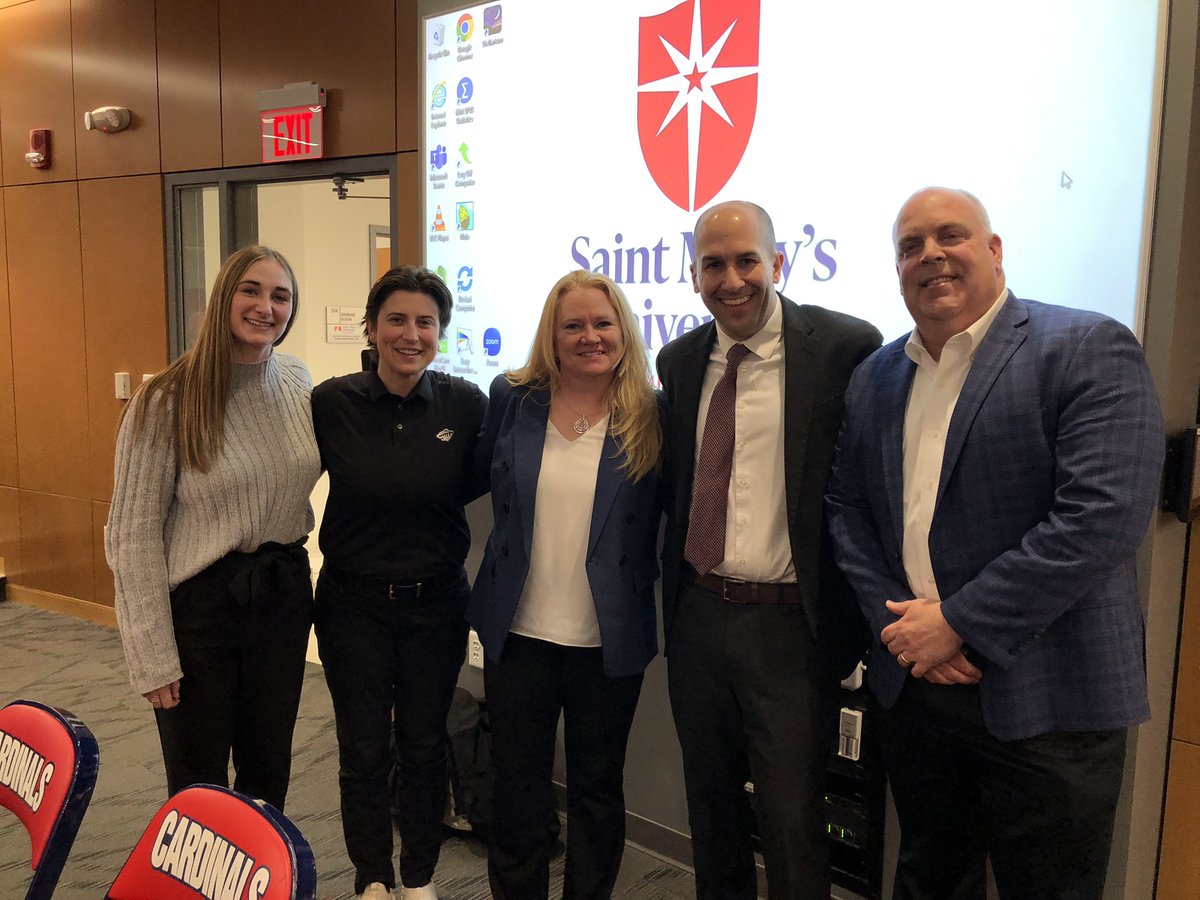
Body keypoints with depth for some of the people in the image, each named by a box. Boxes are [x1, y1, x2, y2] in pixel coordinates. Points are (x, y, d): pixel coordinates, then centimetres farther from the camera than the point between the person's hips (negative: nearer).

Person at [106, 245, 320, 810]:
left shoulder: (300, 383, 0)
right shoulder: (167, 400, -14)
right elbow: (133, 533, -13)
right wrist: (153, 657, -14)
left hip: (283, 595, 5)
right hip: (199, 603, -4)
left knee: (269, 772, 18)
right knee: (199, 786, 11)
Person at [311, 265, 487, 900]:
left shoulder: (466, 404, -8)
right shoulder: (332, 403, -10)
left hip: (436, 599, 1)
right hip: (353, 601, 0)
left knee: (424, 744, 15)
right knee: (363, 749, 11)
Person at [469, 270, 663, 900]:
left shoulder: (651, 416, -7)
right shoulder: (512, 398, -1)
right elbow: (485, 474, 14)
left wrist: (647, 572, -6)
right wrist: (520, 541, 10)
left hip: (609, 637, -1)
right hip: (518, 629, 2)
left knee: (597, 787, 16)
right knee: (516, 783, 15)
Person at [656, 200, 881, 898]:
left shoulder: (846, 346, -11)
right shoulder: (680, 360, 7)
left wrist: (855, 614, -10)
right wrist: (677, 591, 10)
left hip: (789, 624, -5)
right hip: (697, 617, 6)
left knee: (791, 821, 6)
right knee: (711, 803, 21)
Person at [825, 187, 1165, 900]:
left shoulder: (1091, 351, -10)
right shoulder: (874, 379, 9)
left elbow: (1101, 518, -21)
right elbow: (846, 507, 9)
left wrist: (957, 622, -18)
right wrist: (895, 619, -7)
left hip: (1046, 702, -5)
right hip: (914, 682, 6)